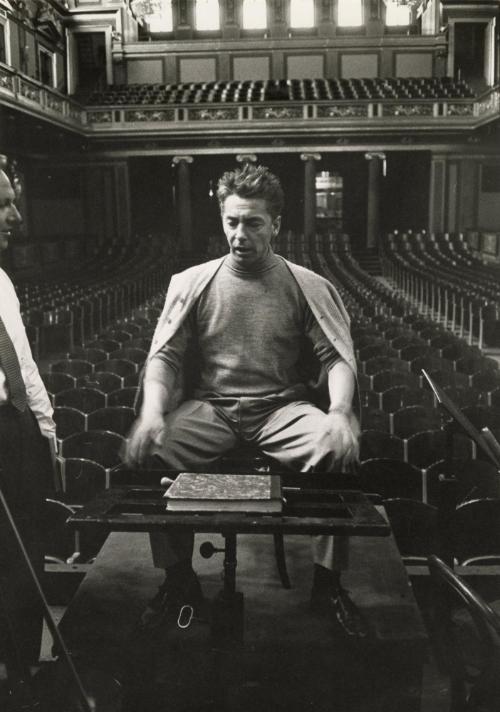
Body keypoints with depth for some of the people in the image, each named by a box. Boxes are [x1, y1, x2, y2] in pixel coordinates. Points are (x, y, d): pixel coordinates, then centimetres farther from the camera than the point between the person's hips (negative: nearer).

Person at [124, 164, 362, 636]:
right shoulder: (190, 283, 4)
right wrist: (153, 411, -20)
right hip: (210, 406, 1)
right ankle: (179, 578, -3)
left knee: (339, 450, -30)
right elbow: (164, 356, 0)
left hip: (283, 408, -1)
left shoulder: (308, 287, 2)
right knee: (146, 452, -25)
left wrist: (338, 412, -24)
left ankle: (327, 580, -6)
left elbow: (339, 358, -3)